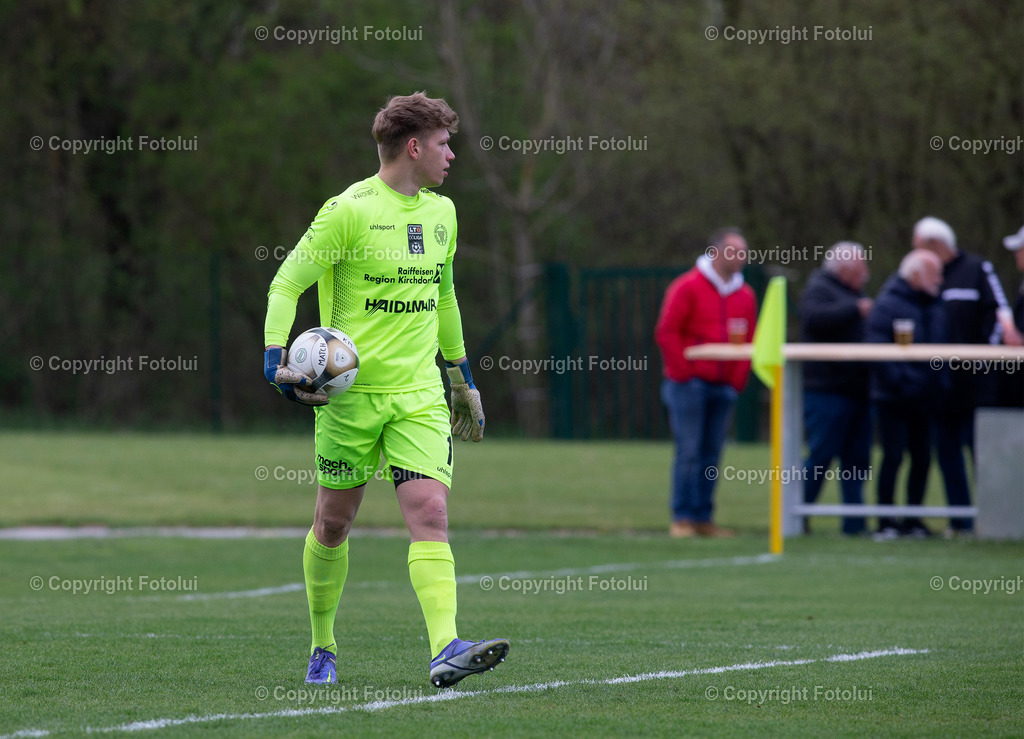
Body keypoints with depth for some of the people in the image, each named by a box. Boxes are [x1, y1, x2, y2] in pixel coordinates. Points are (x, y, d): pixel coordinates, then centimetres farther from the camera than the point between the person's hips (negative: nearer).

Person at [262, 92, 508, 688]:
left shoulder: (441, 213, 12)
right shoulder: (350, 210, -9)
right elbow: (287, 282, -8)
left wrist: (463, 377, 29)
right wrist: (276, 358, -21)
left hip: (420, 394, 4)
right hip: (350, 392, -4)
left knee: (431, 512, -12)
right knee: (334, 522, 8)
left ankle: (446, 649, -23)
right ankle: (323, 646, 27)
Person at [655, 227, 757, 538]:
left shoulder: (744, 295, 12)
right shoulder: (688, 287, -5)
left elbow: (748, 342, 14)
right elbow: (666, 333, -8)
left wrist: (737, 381, 4)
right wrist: (684, 374, -9)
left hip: (724, 387, 5)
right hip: (690, 384, -5)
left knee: (712, 455, 5)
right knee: (689, 451, -7)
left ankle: (703, 518, 9)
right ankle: (682, 518, -3)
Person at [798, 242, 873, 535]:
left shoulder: (853, 293, 23)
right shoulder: (818, 290, -6)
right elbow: (816, 317, -26)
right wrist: (855, 310, -24)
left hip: (855, 389, 9)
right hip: (828, 390, -9)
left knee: (857, 460, 7)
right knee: (820, 456, -8)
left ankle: (854, 522, 9)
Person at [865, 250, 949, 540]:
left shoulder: (934, 305, 11)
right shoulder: (887, 304, -11)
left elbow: (941, 347, 16)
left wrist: (941, 384, 5)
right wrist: (900, 382, -23)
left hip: (925, 397, 7)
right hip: (895, 398, -7)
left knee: (922, 458, 8)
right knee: (893, 456, -5)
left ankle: (913, 519, 17)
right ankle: (886, 522, 1)